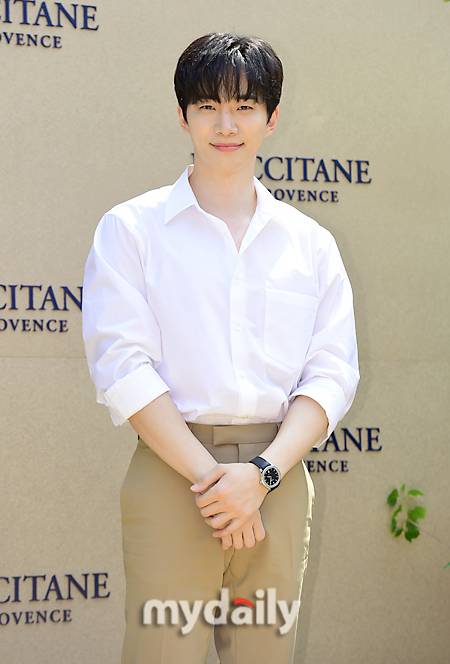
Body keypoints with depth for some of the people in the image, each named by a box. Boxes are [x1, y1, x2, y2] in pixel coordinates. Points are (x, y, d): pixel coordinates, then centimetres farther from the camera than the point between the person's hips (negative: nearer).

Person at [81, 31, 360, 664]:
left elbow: (333, 374, 4)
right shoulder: (130, 228, 3)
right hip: (170, 469, -2)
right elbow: (123, 367, -7)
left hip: (278, 479, 3)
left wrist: (262, 473, -11)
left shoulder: (310, 242, 11)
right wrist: (210, 476, -14)